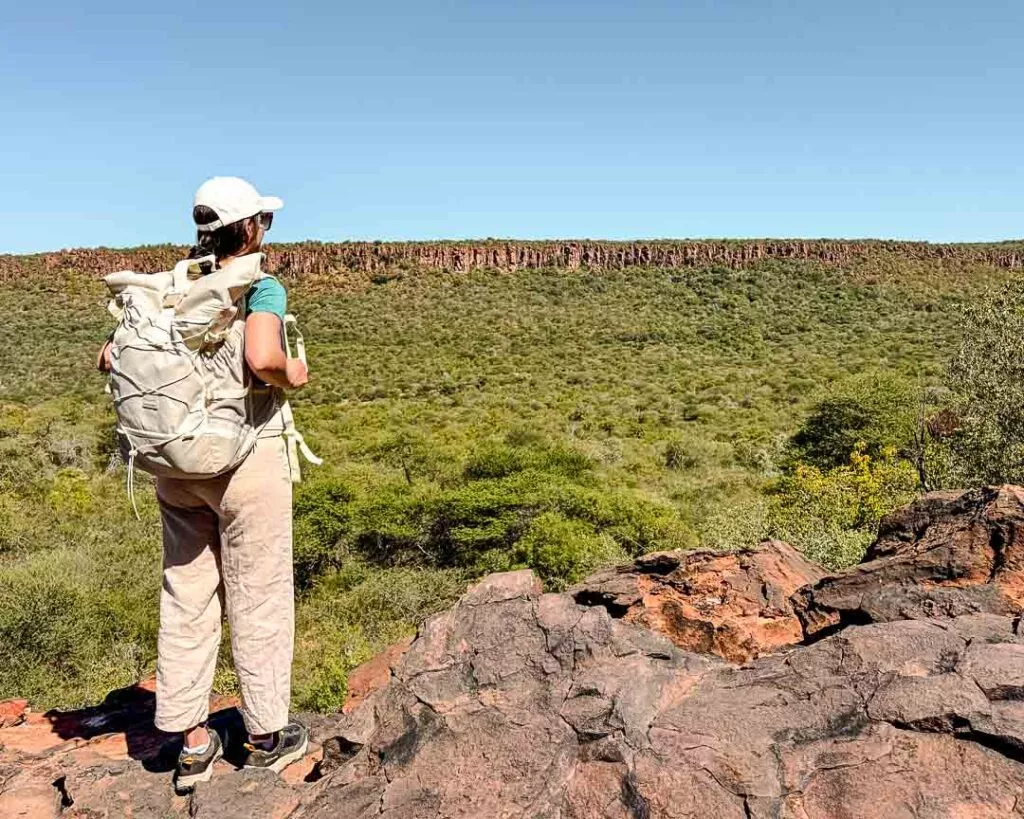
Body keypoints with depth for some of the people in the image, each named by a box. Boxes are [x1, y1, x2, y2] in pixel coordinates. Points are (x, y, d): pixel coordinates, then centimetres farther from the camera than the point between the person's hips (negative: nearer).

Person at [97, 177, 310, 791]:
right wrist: (291, 373, -11)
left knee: (186, 598, 13)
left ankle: (193, 743, 24)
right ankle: (268, 736, 24)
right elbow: (262, 358, -32)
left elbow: (110, 355, 5)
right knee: (259, 600, 9)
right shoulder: (262, 287, -13)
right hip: (246, 458, -6)